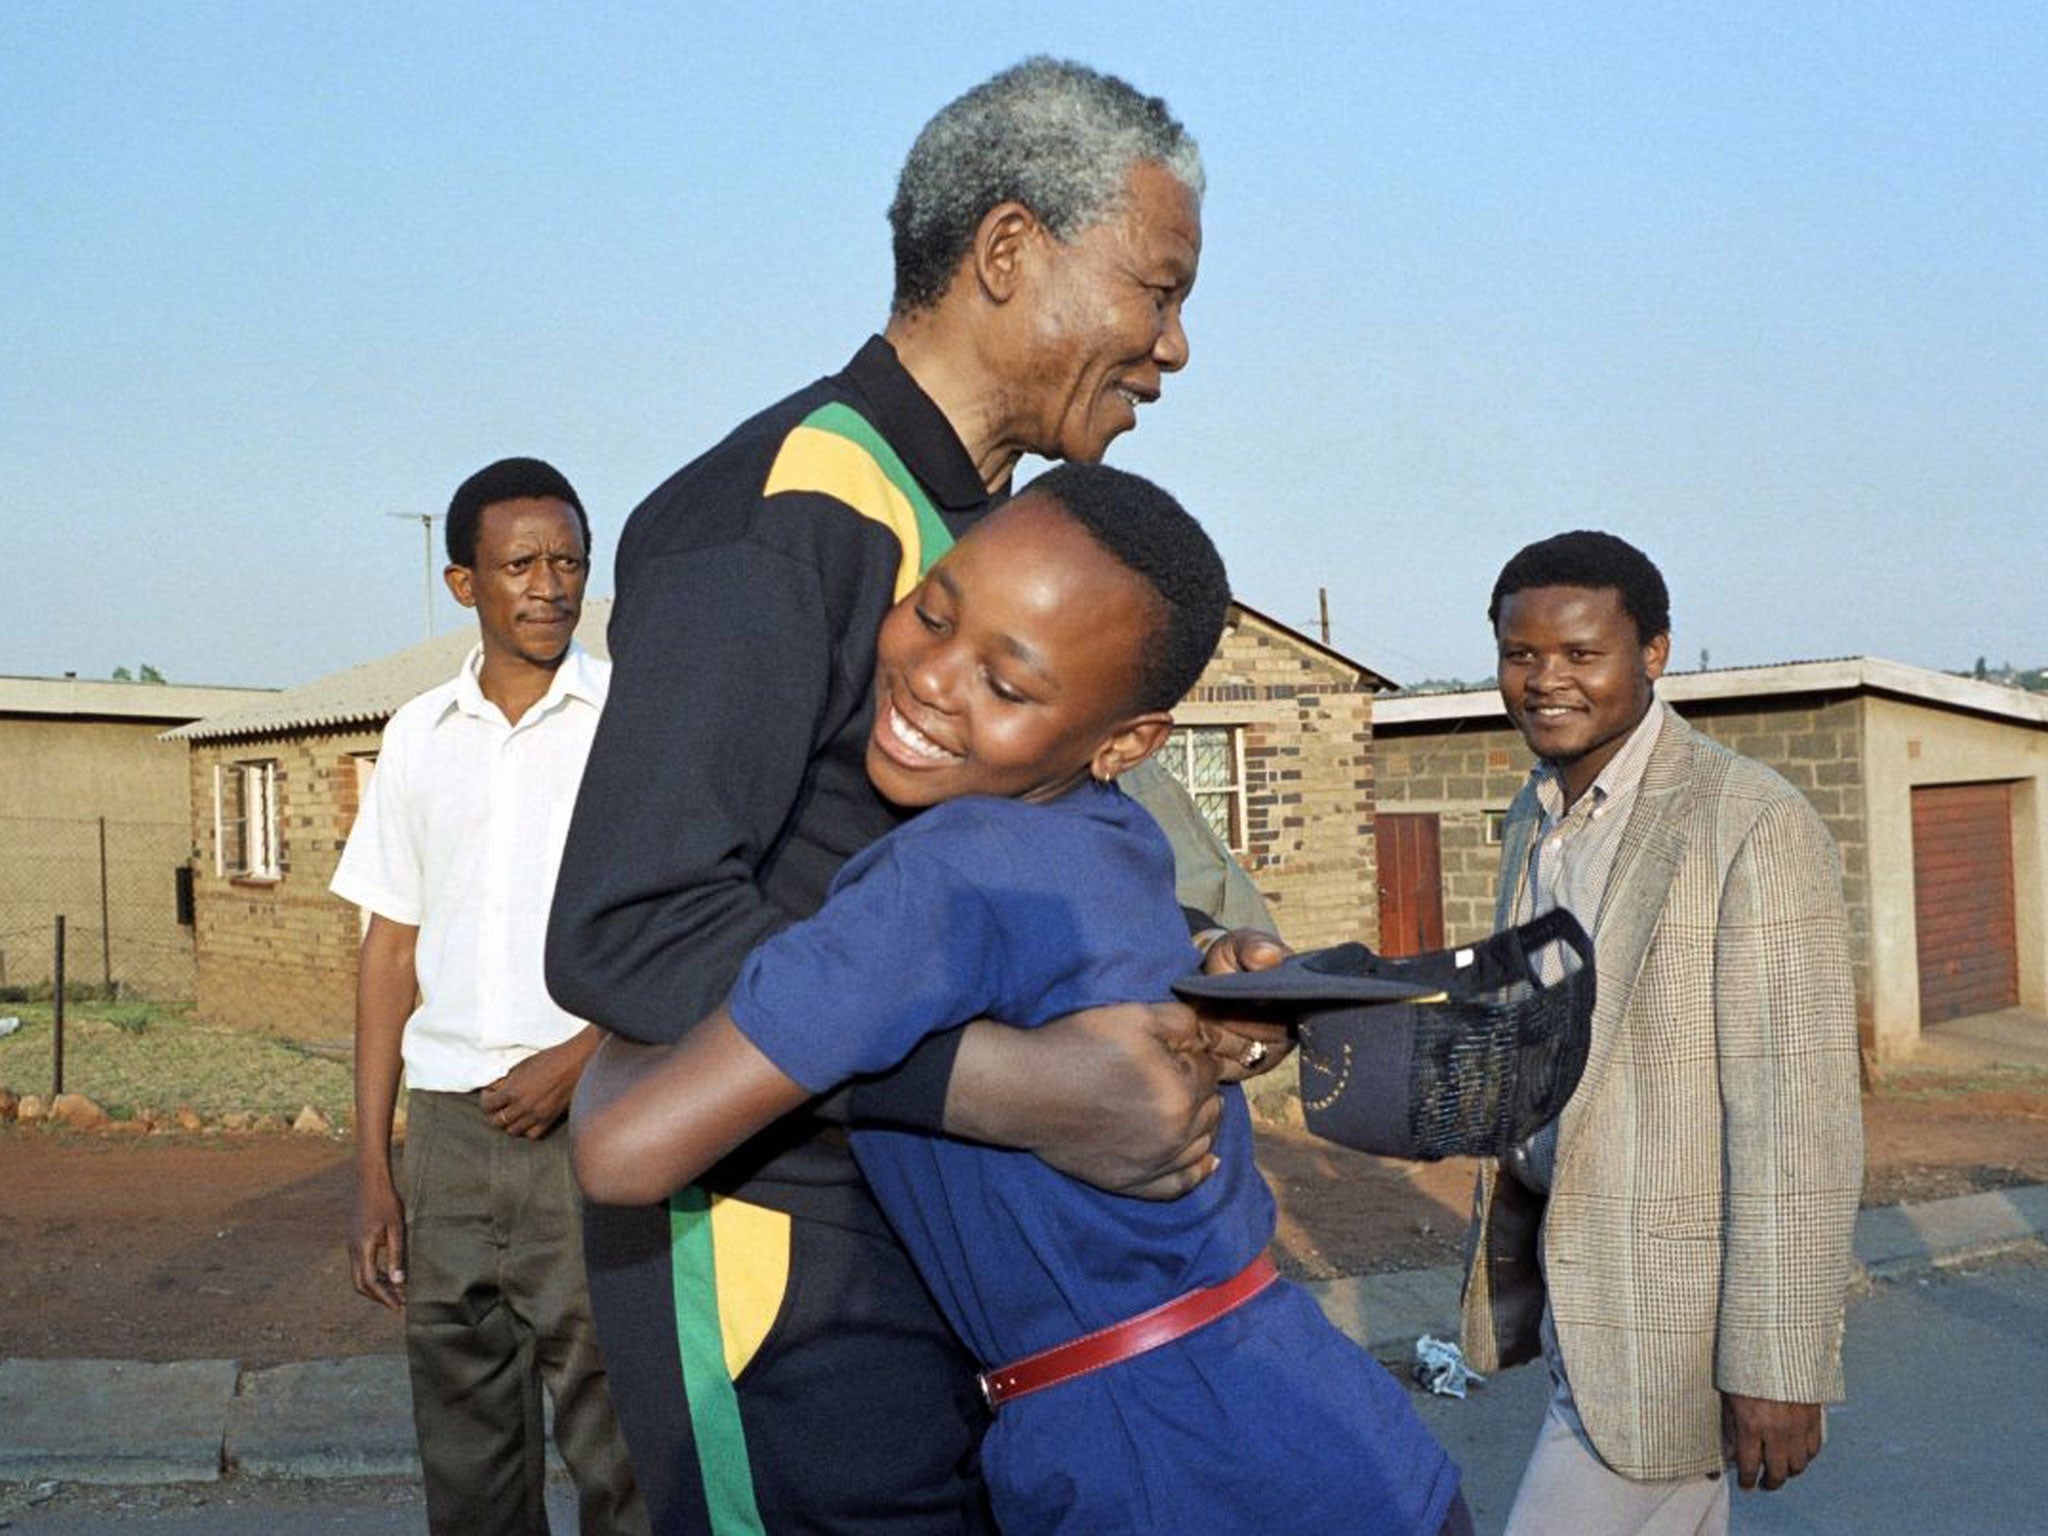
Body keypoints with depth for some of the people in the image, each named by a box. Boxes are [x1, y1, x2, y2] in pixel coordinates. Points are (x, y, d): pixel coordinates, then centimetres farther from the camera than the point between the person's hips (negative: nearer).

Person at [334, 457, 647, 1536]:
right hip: (448, 1122, 4)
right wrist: (373, 1171, 9)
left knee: (616, 1449, -3)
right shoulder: (419, 736, 12)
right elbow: (392, 949, 13)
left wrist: (584, 1057, -14)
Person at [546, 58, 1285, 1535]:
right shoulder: (783, 514, -18)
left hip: (924, 1241, 9)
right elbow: (629, 927, -27)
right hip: (773, 1259, -9)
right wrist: (1015, 1082, -32)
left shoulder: (971, 533, 14)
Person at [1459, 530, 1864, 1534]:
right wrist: (1505, 1245, 16)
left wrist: (1779, 1366, -20)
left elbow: (1799, 1117, -20)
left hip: (1677, 1296, -7)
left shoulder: (1753, 825, -17)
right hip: (1564, 1260, 8)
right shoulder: (1536, 818, 8)